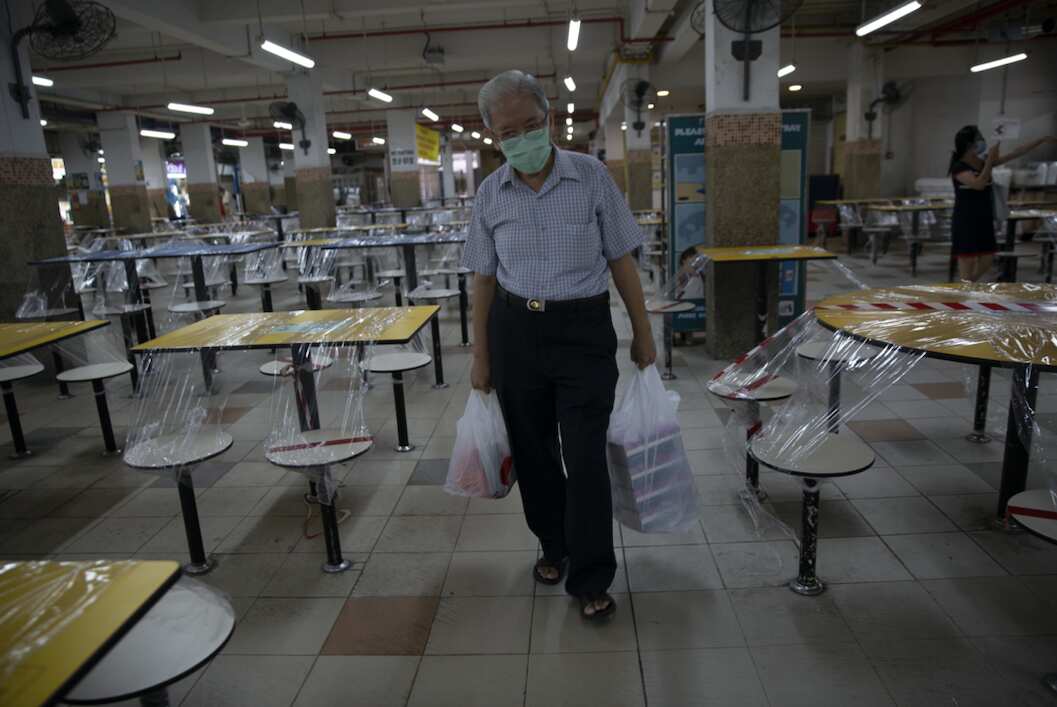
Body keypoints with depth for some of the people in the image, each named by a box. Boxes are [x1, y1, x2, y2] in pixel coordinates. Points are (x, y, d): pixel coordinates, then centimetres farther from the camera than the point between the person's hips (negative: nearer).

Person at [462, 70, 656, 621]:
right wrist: (481, 356, 7)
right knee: (533, 450, 13)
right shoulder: (490, 194, 2)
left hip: (583, 328, -3)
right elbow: (484, 278, 7)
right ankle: (553, 545, 37)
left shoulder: (592, 177, -5)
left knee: (585, 457, -3)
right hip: (516, 331, 3)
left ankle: (591, 580, 13)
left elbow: (621, 260, 0)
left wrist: (642, 335, 0)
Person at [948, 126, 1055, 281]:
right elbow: (979, 184, -27)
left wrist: (1042, 140, 14)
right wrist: (990, 160, -22)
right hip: (966, 222, -8)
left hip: (984, 221, 8)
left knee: (987, 260, 12)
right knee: (967, 265, -5)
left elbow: (1016, 154, 14)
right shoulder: (959, 167, -14)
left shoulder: (984, 161, 7)